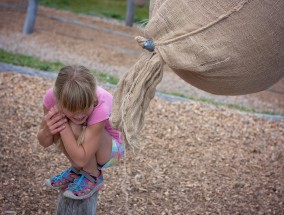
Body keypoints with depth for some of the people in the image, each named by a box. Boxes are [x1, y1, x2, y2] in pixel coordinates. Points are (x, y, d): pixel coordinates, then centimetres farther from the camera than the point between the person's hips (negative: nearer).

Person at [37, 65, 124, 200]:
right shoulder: (52, 97, -25)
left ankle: (92, 177, -8)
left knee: (76, 128, -32)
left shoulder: (101, 107, -37)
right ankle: (77, 170, 1)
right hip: (79, 150, 5)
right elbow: (44, 143, -11)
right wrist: (47, 132, -34)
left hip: (109, 149, -5)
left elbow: (81, 159, -38)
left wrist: (63, 126, -40)